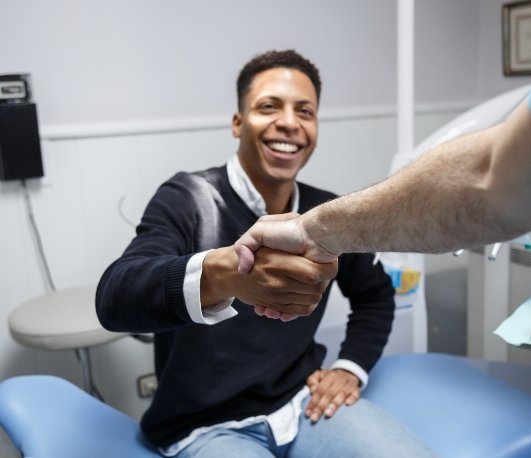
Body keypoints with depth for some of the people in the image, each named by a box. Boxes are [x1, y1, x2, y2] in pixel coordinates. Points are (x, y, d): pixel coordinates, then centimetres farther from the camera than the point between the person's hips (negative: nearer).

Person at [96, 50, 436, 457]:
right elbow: (114, 298, -33)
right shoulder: (187, 199, -13)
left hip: (303, 402, 4)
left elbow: (375, 294, 19)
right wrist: (220, 274, -52)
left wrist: (352, 368, 3)